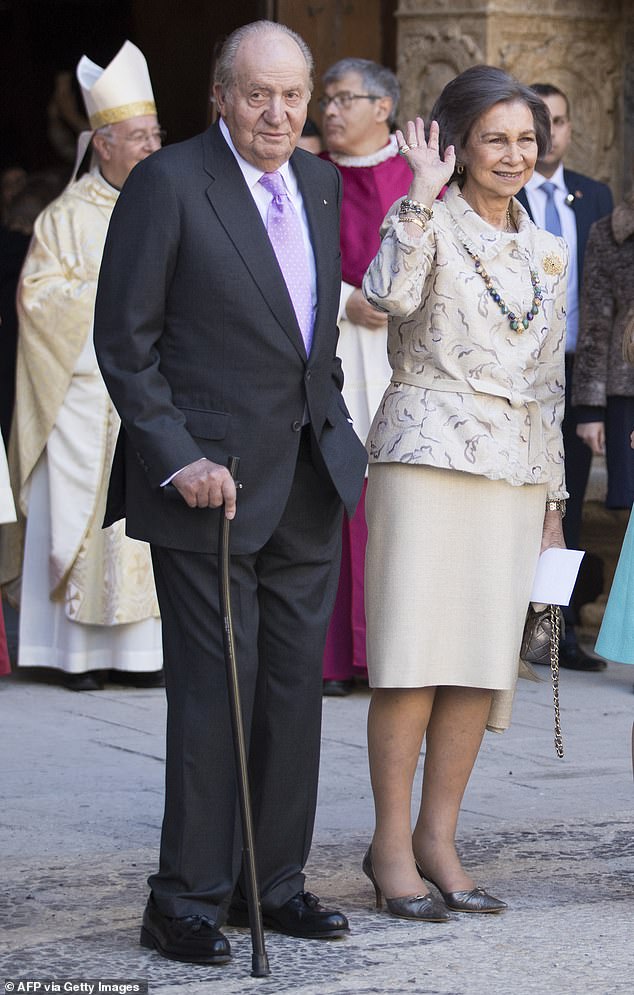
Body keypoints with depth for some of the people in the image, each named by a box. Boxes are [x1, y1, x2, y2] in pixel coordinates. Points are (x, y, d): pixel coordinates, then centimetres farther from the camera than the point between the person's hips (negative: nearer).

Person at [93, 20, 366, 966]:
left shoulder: (320, 184, 11)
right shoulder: (167, 184, -10)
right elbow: (124, 341, -10)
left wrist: (339, 434, 14)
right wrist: (179, 461, -16)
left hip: (309, 485, 7)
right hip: (213, 482, -6)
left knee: (296, 688, 10)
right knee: (214, 691, -4)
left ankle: (274, 881, 21)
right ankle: (187, 900, 6)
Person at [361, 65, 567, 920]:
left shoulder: (545, 252, 17)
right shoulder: (432, 221, -1)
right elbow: (390, 293, -23)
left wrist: (554, 490, 18)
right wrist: (424, 192, -19)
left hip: (516, 467, 6)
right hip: (428, 454, -6)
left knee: (484, 660, 4)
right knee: (414, 654, -6)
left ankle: (438, 839, 10)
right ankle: (392, 843, 0)